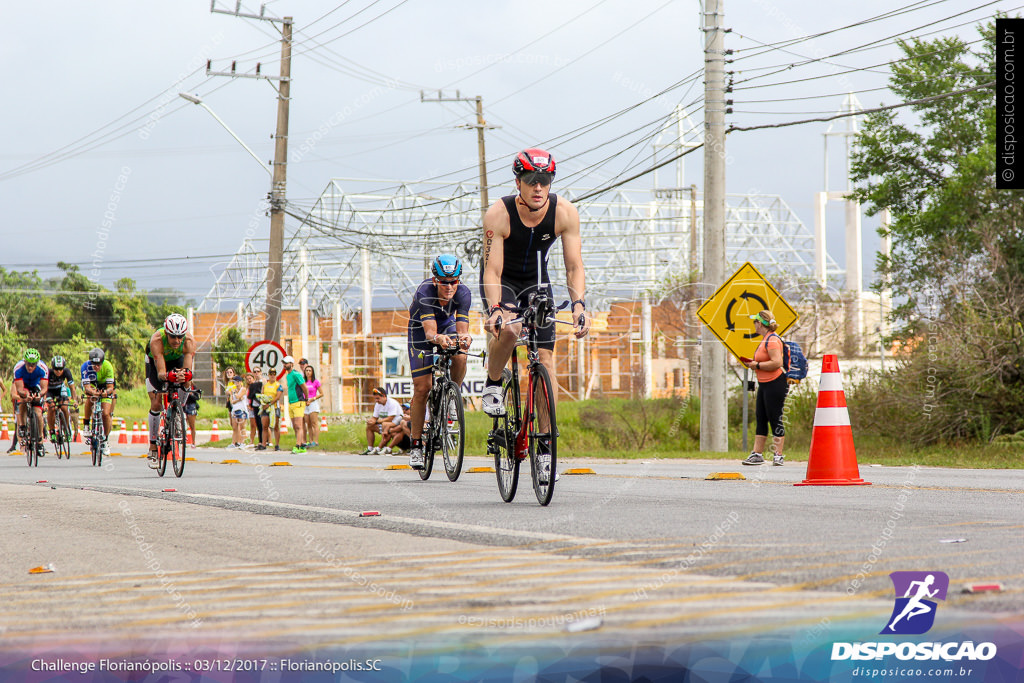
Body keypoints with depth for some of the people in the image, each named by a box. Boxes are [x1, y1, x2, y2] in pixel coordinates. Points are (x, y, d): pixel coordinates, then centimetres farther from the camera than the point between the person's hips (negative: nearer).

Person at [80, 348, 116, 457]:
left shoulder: (108, 366, -29)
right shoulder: (85, 366, -29)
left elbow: (110, 387, -30)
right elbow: (87, 387, -35)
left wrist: (107, 392, -53)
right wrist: (92, 392, -57)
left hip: (104, 388, 0)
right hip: (91, 386, 0)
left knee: (106, 414, -15)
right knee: (89, 397, -34)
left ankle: (105, 440, 4)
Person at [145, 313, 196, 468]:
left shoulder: (189, 341, -35)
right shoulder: (157, 340, -40)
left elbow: (188, 370, -43)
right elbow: (160, 372, -46)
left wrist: (184, 375, -65)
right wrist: (168, 375, -68)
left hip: (177, 361, 2)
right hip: (155, 362, -2)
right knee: (156, 404, -10)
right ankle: (152, 449, 0)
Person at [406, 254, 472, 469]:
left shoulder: (463, 293, -28)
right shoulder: (425, 292, -36)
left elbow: (462, 328, -34)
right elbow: (430, 332, -43)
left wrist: (464, 337, -57)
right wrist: (439, 338, -65)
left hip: (448, 324, 2)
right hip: (421, 328, -2)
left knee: (460, 358, -32)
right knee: (422, 388, -8)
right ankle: (416, 445, 2)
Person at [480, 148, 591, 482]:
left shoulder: (565, 213, -22)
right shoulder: (498, 214, -28)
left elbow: (574, 266, -19)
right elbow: (492, 271, -29)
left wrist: (579, 304, -36)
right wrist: (494, 309, -45)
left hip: (536, 282, 2)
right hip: (502, 281, -2)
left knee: (546, 360, -9)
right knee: (508, 328, -36)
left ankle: (545, 444, -3)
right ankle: (492, 385, -7)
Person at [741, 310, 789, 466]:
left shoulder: (772, 340, -16)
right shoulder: (765, 339, 17)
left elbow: (777, 362, -26)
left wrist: (757, 365, -16)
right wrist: (753, 362, 12)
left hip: (775, 383, -11)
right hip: (764, 384, 11)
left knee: (775, 419, -7)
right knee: (760, 419, 9)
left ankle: (778, 455, -3)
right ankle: (757, 454, 12)